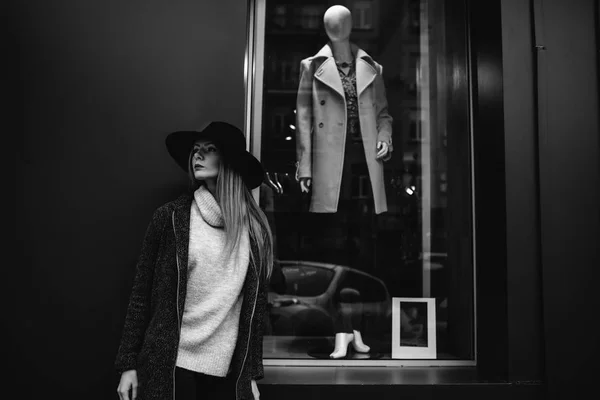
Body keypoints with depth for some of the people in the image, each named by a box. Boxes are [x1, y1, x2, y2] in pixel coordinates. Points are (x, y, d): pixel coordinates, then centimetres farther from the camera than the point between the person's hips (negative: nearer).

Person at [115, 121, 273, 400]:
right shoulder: (170, 218, -4)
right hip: (168, 366, -1)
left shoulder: (255, 229, 0)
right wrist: (128, 364, -2)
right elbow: (141, 294, -1)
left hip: (228, 372, 2)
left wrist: (251, 373, 5)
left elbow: (257, 305, 4)